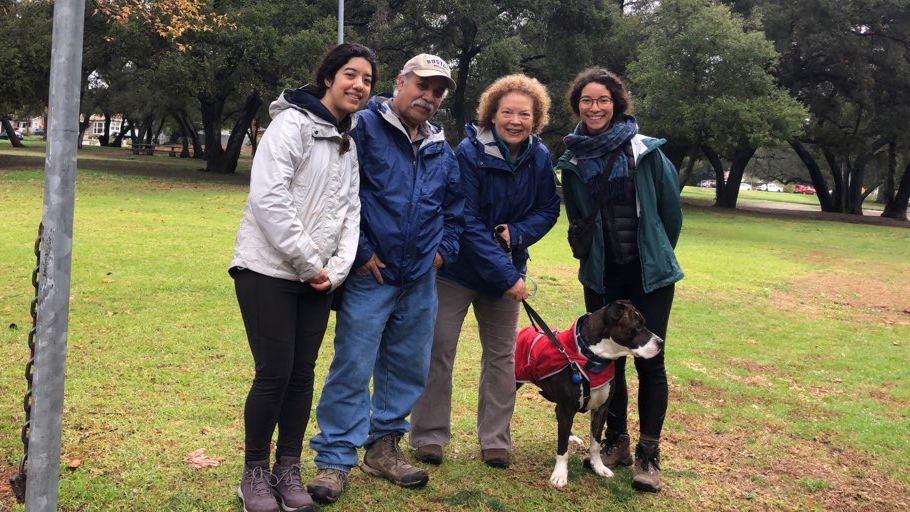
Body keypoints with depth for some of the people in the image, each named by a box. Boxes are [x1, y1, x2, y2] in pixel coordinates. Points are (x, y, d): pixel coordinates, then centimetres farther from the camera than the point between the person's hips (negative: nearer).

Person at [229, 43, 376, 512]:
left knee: (303, 372, 8)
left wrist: (337, 268, -2)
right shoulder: (292, 124, -9)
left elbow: (349, 209, 12)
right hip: (268, 269, -7)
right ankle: (255, 473, 13)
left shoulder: (349, 142, 15)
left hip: (318, 276, 7)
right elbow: (268, 198, -19)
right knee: (274, 373, -5)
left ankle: (288, 471, 21)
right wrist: (308, 263, -15)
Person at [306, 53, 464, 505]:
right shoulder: (364, 128, -7)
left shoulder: (441, 150, 13)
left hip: (420, 281, 7)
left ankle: (383, 446, 28)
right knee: (352, 369, -4)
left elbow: (455, 204, 25)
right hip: (370, 275, -6)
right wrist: (360, 252, -12)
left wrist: (444, 248, 12)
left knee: (408, 368, 13)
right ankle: (334, 459, 7)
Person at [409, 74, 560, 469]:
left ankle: (495, 439, 24)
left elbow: (549, 210, 4)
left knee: (502, 354, 11)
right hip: (457, 267, -4)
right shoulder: (469, 152, -19)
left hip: (507, 269, 5)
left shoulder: (539, 156, -6)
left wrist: (519, 232, -17)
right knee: (439, 350, 1)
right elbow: (468, 223, -21)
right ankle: (429, 436, 16)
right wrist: (506, 275, -24)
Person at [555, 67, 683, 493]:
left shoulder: (645, 151, -9)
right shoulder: (572, 160, 0)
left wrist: (656, 255, 9)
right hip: (601, 275, 3)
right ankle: (616, 442, 24)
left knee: (649, 361, -2)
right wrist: (588, 250, 13)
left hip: (649, 273, -3)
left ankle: (649, 454, 8)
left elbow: (671, 209, 0)